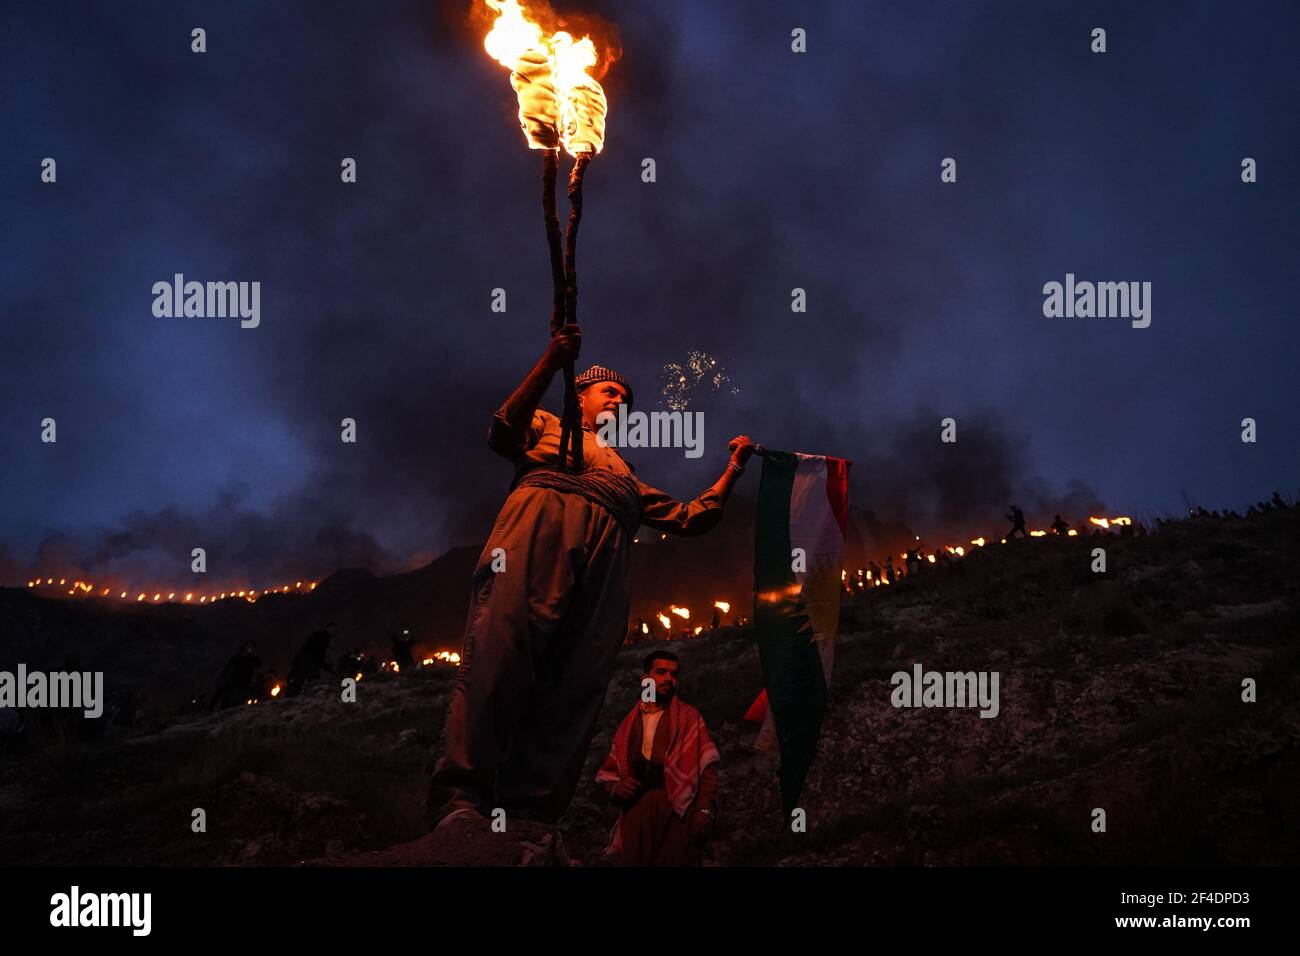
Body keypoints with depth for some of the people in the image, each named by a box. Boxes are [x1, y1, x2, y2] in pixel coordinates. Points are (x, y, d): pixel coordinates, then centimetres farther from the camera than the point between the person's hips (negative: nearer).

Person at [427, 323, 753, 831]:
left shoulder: (626, 474, 46)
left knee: (577, 679, -19)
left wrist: (734, 466, 35)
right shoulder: (546, 425, 34)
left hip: (606, 550, 5)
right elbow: (503, 432, 10)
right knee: (501, 647, -29)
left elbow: (691, 518, 40)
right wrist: (549, 364, 1)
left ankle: (528, 821, -33)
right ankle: (459, 801, -42)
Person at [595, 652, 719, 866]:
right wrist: (615, 787, -1)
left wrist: (704, 810, -11)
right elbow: (608, 772, 22)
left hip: (677, 813, -3)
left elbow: (707, 767, 0)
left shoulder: (689, 717, 9)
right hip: (636, 815, 3)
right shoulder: (629, 724, 17)